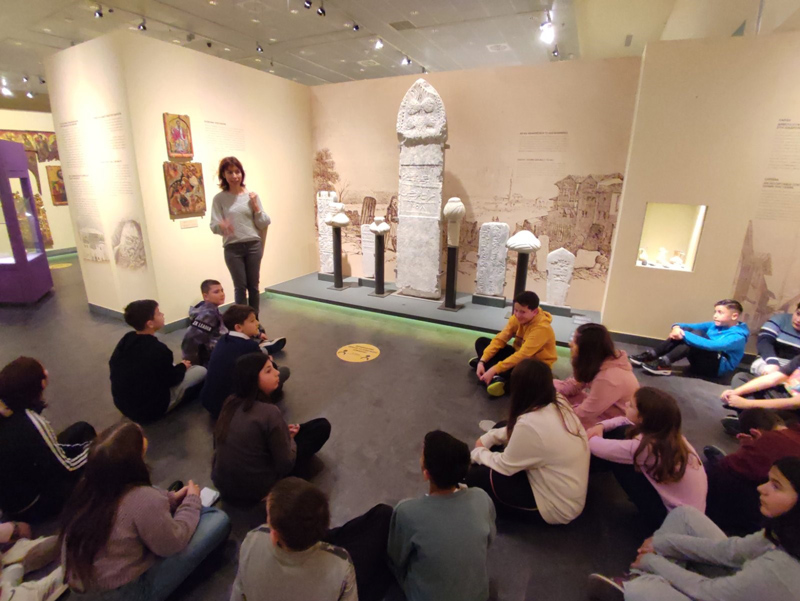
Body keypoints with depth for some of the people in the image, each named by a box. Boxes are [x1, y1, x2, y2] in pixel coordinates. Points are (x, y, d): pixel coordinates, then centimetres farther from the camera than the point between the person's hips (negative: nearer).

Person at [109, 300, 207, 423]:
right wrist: (183, 366, 8)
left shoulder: (126, 339, -6)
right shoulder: (157, 349, -29)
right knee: (201, 371, -5)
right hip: (148, 409, -8)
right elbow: (172, 379, -15)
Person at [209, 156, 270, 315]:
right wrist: (221, 226, -26)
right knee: (240, 287, 2)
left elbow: (263, 224, 4)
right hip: (232, 248, -1)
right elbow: (214, 226, -5)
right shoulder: (219, 198, -1)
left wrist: (256, 207, -10)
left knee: (253, 286, 9)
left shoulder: (252, 196, 3)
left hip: (253, 245, 1)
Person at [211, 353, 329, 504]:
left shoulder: (230, 402, -6)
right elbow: (285, 465, -19)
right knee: (322, 426, -1)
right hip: (255, 491, -7)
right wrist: (290, 439, 1)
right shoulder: (269, 412, -27)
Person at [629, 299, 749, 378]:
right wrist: (677, 327, -22)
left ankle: (664, 364, -38)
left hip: (718, 367, -7)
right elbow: (691, 326, 2)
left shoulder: (737, 337, -14)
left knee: (697, 334, -29)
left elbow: (711, 345, -32)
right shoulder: (714, 325, 11)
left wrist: (684, 335, -34)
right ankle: (650, 356, -24)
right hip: (701, 363, 7)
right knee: (685, 330, -14)